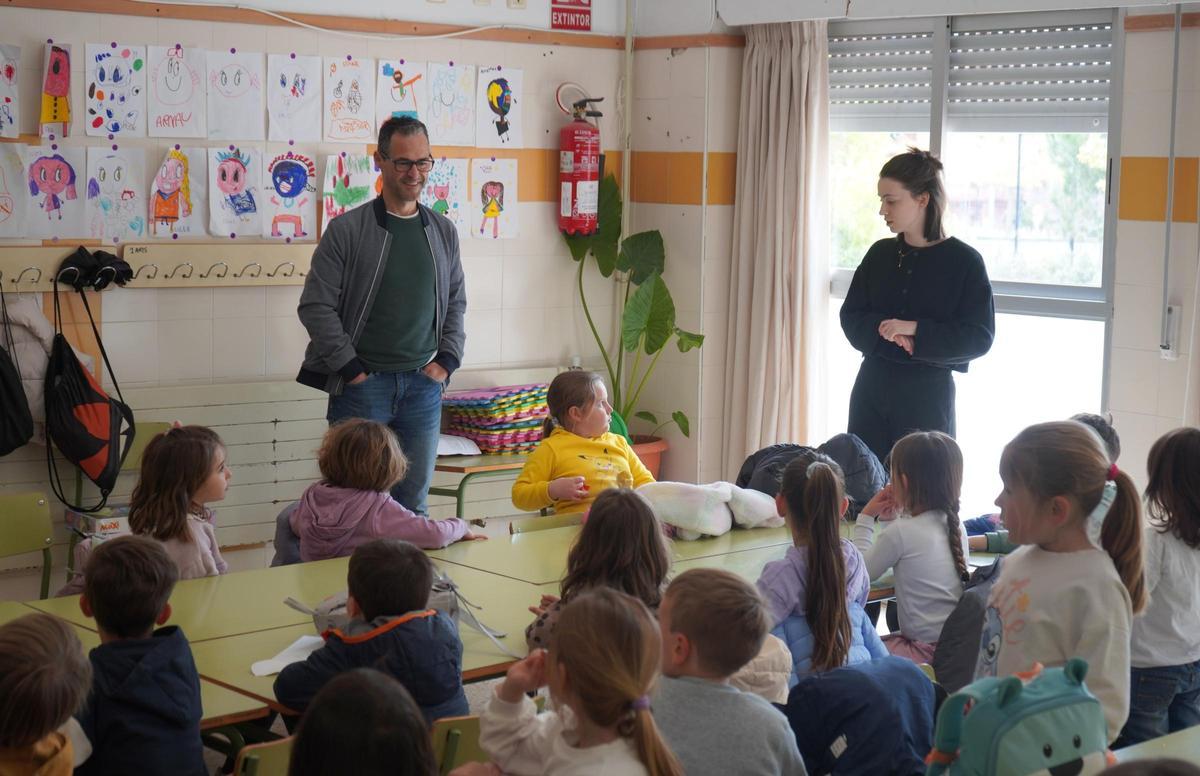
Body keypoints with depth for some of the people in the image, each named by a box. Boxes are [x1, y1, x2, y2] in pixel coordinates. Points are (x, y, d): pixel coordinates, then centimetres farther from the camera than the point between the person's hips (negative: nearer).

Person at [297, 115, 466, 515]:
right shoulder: (346, 230, -5)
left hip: (423, 385, 4)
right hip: (362, 385, -4)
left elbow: (456, 302, 19)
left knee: (414, 499, 8)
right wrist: (350, 368, -10)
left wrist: (448, 360, 6)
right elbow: (315, 306, -6)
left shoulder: (443, 232, 10)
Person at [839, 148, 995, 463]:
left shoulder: (964, 260, -6)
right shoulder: (880, 254, 6)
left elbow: (980, 337, -9)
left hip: (928, 393, -4)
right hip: (872, 387, 4)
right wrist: (884, 330, -13)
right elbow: (851, 316, 7)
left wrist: (916, 330, -19)